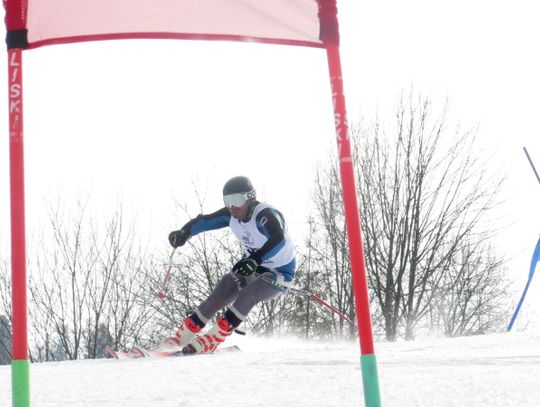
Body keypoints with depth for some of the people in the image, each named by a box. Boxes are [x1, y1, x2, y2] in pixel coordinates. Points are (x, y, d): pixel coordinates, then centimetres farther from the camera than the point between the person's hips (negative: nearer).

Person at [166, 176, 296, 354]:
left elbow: (278, 240, -47)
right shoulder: (231, 214, -8)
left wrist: (255, 259, -59)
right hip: (253, 266, 7)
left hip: (280, 272, -7)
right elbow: (206, 220, -6)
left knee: (247, 294, -31)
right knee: (218, 296, -8)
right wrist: (185, 232, -26)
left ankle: (211, 341, -27)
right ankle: (183, 335, -1)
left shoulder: (265, 214, -30)